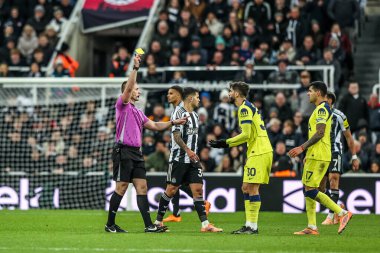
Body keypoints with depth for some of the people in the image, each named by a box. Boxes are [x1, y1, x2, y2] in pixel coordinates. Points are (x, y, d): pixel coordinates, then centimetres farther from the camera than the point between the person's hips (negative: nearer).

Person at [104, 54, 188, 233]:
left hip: (136, 153, 8)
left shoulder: (137, 112, 22)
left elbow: (155, 126, 24)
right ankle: (110, 224, 1)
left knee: (142, 187, 1)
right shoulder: (122, 105, -1)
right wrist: (135, 68, -21)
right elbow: (128, 86, -17)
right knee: (121, 188, -7)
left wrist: (173, 122, 16)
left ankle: (149, 225, -4)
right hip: (123, 151, -8)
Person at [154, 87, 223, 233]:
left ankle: (205, 224, -8)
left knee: (198, 189, -2)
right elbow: (176, 135, -17)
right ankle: (158, 221, 12)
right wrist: (188, 150, -25)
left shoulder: (194, 115, 16)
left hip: (192, 159, 7)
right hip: (179, 159, -7)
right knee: (171, 190, -1)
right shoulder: (180, 113, -9)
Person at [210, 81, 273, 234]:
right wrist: (226, 144, 19)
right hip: (256, 152, 10)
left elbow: (246, 135, -17)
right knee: (246, 188, 10)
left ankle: (253, 227, -11)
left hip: (259, 152, -10)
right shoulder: (247, 107, 21)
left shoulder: (245, 108, -10)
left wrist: (225, 143, -11)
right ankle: (249, 225, 11)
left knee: (252, 187, -10)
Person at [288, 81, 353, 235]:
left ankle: (343, 213, -11)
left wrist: (302, 148, -19)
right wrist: (308, 154, 25)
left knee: (311, 191, -12)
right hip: (314, 155, 11)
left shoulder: (322, 109, -12)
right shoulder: (321, 109, 20)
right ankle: (312, 227, 7)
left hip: (318, 156, -11)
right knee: (308, 190, 8)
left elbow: (320, 133, -20)